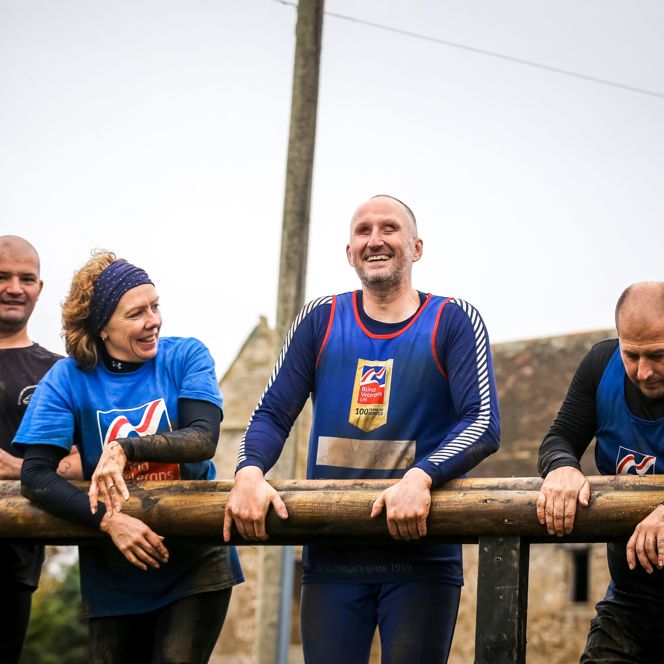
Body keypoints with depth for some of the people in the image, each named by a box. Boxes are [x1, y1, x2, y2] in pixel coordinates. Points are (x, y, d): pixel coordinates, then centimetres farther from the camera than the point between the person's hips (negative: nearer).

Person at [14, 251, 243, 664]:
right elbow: (36, 475, -14)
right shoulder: (69, 378, -6)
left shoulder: (186, 357, -5)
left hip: (196, 565, -1)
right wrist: (108, 520, -27)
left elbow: (203, 440, -18)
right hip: (113, 578, 1)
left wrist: (126, 448, -34)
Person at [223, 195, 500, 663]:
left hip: (422, 553, -2)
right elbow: (273, 414, 6)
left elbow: (483, 424, -10)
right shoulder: (321, 320, 8)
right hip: (331, 555, 2)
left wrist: (420, 477, -27)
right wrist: (250, 473, -15)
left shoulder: (453, 321, 0)